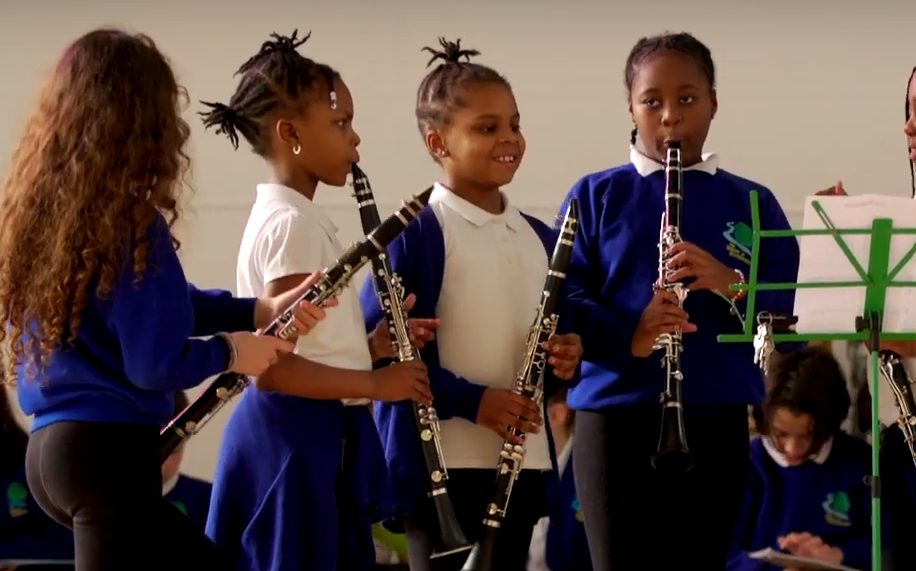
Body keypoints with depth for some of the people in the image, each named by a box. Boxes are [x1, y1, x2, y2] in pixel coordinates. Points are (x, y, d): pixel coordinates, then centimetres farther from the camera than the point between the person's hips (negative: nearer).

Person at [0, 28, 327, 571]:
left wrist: (260, 311, 10)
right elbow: (158, 365, -20)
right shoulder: (132, 225, -18)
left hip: (52, 445, 9)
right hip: (110, 449, -9)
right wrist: (231, 351, -1)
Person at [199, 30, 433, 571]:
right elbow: (272, 366, -23)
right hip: (296, 439, -10)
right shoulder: (290, 223, -16)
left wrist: (373, 346, 6)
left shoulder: (292, 217, 14)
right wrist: (376, 383, -17)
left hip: (315, 437, 10)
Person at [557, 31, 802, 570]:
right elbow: (565, 303, -4)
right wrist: (630, 337, -22)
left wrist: (729, 284, -17)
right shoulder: (596, 197, 5)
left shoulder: (752, 204, 8)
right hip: (617, 417, -1)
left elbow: (791, 320, 2)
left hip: (716, 424, 2)